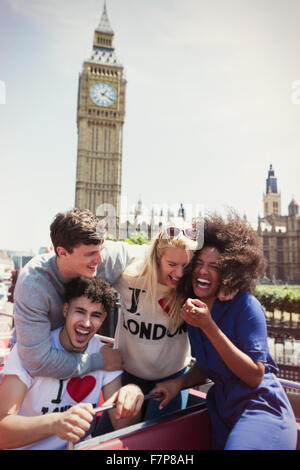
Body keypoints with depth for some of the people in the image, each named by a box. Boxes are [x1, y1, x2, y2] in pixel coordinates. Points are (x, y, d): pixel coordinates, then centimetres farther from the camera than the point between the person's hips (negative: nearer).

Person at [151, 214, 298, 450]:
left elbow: (255, 376, -21)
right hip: (224, 411, 6)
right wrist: (178, 382, -9)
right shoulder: (194, 308, 1)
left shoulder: (246, 306, -17)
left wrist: (208, 326, -27)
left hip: (260, 410, -6)